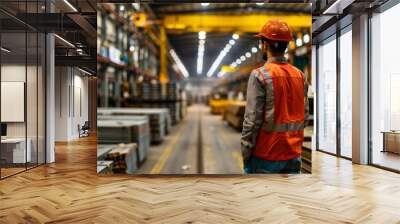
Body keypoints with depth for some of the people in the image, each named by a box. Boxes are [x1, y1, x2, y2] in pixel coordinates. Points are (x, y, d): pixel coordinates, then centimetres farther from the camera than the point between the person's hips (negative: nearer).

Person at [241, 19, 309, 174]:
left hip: (266, 155, -5)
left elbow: (252, 120, -15)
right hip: (293, 155, 6)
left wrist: (245, 153, -7)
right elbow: (304, 114, 8)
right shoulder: (300, 76, 5)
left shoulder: (260, 75, -13)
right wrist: (295, 142, 16)